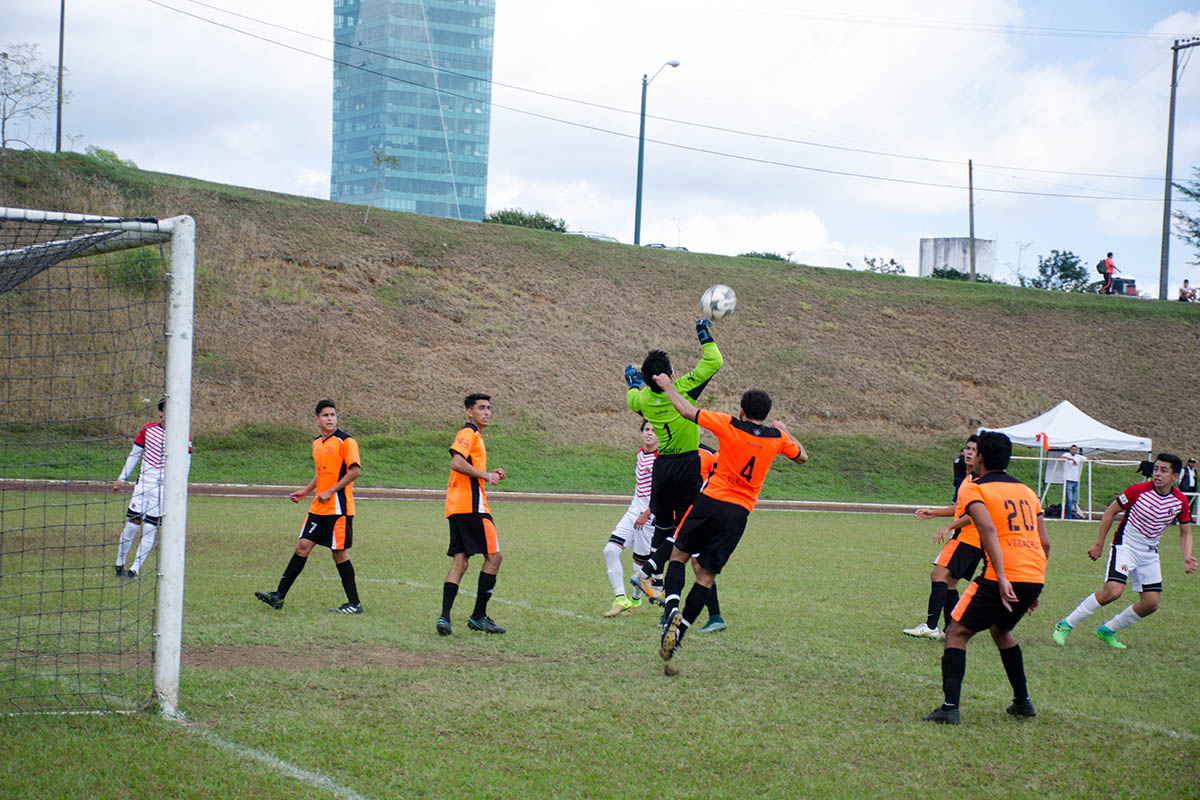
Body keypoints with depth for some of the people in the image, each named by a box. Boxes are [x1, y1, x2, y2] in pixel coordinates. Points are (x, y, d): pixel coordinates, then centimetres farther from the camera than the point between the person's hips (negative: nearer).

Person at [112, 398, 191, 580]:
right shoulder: (148, 429, 7)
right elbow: (134, 454, 17)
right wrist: (122, 478, 16)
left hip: (164, 487, -3)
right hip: (143, 482, 3)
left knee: (150, 528, -6)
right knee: (132, 523, 0)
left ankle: (135, 569, -1)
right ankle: (120, 564, 14)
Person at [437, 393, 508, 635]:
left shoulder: (473, 435, 24)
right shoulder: (468, 434, -7)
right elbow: (457, 463, -22)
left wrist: (489, 474, 17)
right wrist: (485, 475, -15)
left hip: (457, 507, 10)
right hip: (471, 505, -10)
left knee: (459, 562, 4)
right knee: (493, 556, -5)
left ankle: (444, 617, -5)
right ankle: (478, 616, -2)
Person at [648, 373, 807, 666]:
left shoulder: (729, 425, -4)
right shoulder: (777, 437, 4)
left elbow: (686, 411, -1)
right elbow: (802, 457, 24)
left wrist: (668, 386, 15)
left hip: (711, 500, -2)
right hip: (740, 512, 2)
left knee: (678, 555, 12)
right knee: (707, 576, 7)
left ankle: (672, 609, -13)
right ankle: (680, 631, 0)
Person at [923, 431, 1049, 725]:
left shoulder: (973, 489, 1)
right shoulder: (1026, 491, 20)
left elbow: (988, 529, -18)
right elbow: (1045, 543, 18)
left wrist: (1001, 578, -24)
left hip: (1002, 579, -7)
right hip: (1035, 577, 7)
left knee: (957, 633, 4)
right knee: (1000, 630, 31)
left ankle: (950, 707, -9)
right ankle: (1023, 701, 32)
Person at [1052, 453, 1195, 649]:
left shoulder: (1181, 501, -3)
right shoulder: (1139, 490, -15)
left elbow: (1185, 533, 10)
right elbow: (1110, 512, -4)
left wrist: (1187, 558, -7)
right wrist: (1099, 544, -4)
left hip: (1149, 553, 5)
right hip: (1125, 546, -5)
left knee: (1151, 604, -3)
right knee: (1113, 591, -24)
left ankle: (1107, 631, 17)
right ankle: (1065, 625, -12)